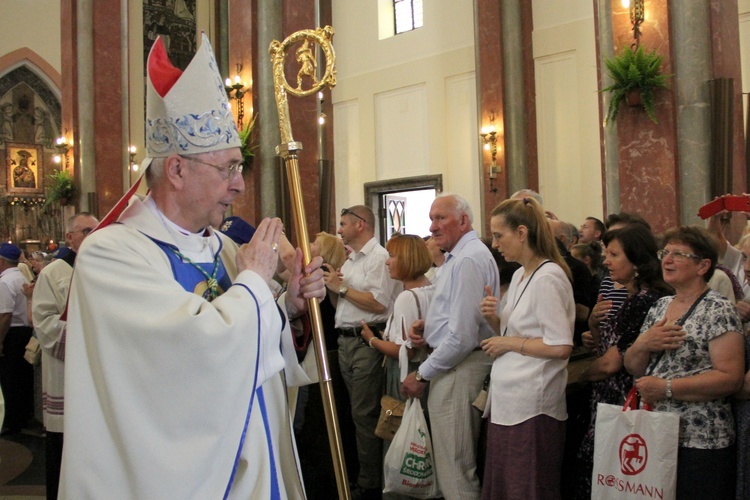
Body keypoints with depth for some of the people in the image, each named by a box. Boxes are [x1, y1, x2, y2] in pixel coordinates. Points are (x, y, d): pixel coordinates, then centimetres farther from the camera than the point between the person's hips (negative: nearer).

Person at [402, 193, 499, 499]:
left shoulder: (468, 259, -19)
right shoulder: (458, 255, 14)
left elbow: (462, 336, -24)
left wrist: (422, 374, -15)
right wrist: (429, 325, 6)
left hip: (460, 368, -10)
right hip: (457, 365, 10)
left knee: (455, 467, -1)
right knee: (462, 463, 19)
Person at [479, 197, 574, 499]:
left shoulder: (548, 278, -16)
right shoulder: (520, 275, 13)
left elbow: (561, 346, -21)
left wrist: (509, 343, -13)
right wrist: (496, 317, 4)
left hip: (530, 406, -9)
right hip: (507, 400, 9)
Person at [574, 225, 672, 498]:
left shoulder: (646, 300, -18)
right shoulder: (633, 297, 11)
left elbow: (611, 364, -18)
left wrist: (581, 375, 0)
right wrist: (595, 341, 2)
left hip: (622, 404, -9)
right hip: (610, 403, 9)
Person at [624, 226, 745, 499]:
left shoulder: (718, 310, -10)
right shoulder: (660, 306, 12)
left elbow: (731, 378, -19)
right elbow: (632, 368, 13)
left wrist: (666, 388, -22)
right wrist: (644, 344, -8)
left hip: (698, 444, -6)